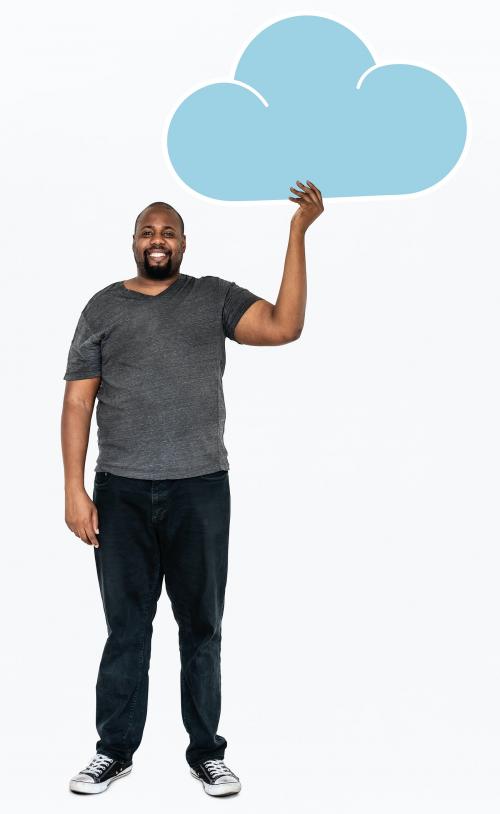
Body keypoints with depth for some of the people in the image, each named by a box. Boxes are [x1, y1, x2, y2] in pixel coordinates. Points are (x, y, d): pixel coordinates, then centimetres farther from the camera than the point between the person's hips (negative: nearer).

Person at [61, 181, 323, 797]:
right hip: (121, 492, 1)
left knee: (202, 626, 9)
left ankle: (206, 751, 23)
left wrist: (298, 232, -13)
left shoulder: (215, 297, 5)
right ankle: (115, 750, 24)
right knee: (125, 626, 9)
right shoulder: (103, 306, 7)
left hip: (200, 490, 0)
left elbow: (284, 327, -10)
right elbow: (78, 401, 4)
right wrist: (74, 489, -4)